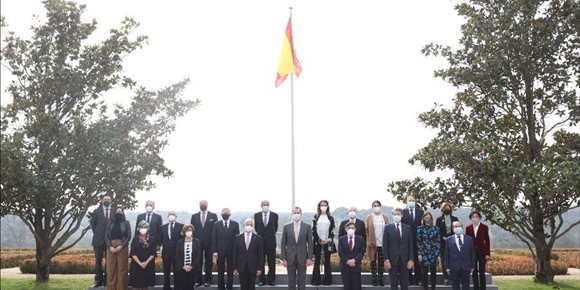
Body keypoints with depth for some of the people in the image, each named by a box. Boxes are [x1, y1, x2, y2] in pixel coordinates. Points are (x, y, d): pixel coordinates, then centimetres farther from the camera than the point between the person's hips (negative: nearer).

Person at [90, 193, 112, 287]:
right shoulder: (97, 211, 5)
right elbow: (93, 224, 11)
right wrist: (96, 233, 7)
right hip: (99, 240, 0)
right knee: (98, 261, 2)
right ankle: (98, 280, 6)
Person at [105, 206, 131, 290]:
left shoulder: (126, 223, 8)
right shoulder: (110, 223, 13)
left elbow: (129, 236, 1)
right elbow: (106, 236, 7)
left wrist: (121, 246, -12)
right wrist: (110, 246, -9)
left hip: (122, 247, -2)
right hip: (111, 247, 2)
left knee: (122, 269, -3)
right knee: (111, 269, 0)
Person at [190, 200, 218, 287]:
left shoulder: (213, 216, 1)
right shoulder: (194, 216, 6)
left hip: (209, 242, -1)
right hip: (197, 242, 1)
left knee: (208, 262, 5)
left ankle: (208, 280, 14)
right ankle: (198, 280, 12)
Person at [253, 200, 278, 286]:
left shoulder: (274, 215, -1)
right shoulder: (256, 215, 3)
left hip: (271, 241, -1)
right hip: (260, 241, 1)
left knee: (272, 262, 4)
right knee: (260, 262, 5)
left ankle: (271, 280, 13)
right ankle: (262, 280, 13)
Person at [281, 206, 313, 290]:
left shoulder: (307, 226, 1)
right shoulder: (286, 227, 3)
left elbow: (310, 243, 1)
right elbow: (283, 244, 3)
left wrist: (309, 258, -6)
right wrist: (283, 258, -3)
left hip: (302, 257, 0)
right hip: (290, 258, 1)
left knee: (302, 281, 4)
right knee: (291, 281, 5)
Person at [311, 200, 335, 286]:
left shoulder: (330, 218, 8)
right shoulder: (316, 217, 4)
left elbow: (332, 230, 5)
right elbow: (313, 229, 0)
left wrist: (329, 239, -10)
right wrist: (319, 240, -9)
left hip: (328, 242, 1)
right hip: (317, 242, -1)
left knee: (327, 261, 3)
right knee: (317, 261, 0)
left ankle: (327, 280, 7)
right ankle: (316, 280, 3)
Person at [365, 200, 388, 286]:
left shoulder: (384, 217, 4)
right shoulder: (369, 217, 2)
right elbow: (367, 230, 1)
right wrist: (368, 241, -6)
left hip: (383, 243, 1)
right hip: (373, 243, -1)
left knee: (381, 262, 5)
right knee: (373, 261, 4)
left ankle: (380, 278, 11)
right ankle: (374, 279, 10)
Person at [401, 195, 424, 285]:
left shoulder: (420, 212, 6)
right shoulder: (403, 212, 0)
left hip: (418, 239, 1)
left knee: (418, 260, 5)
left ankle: (418, 279, 12)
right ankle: (409, 279, 11)